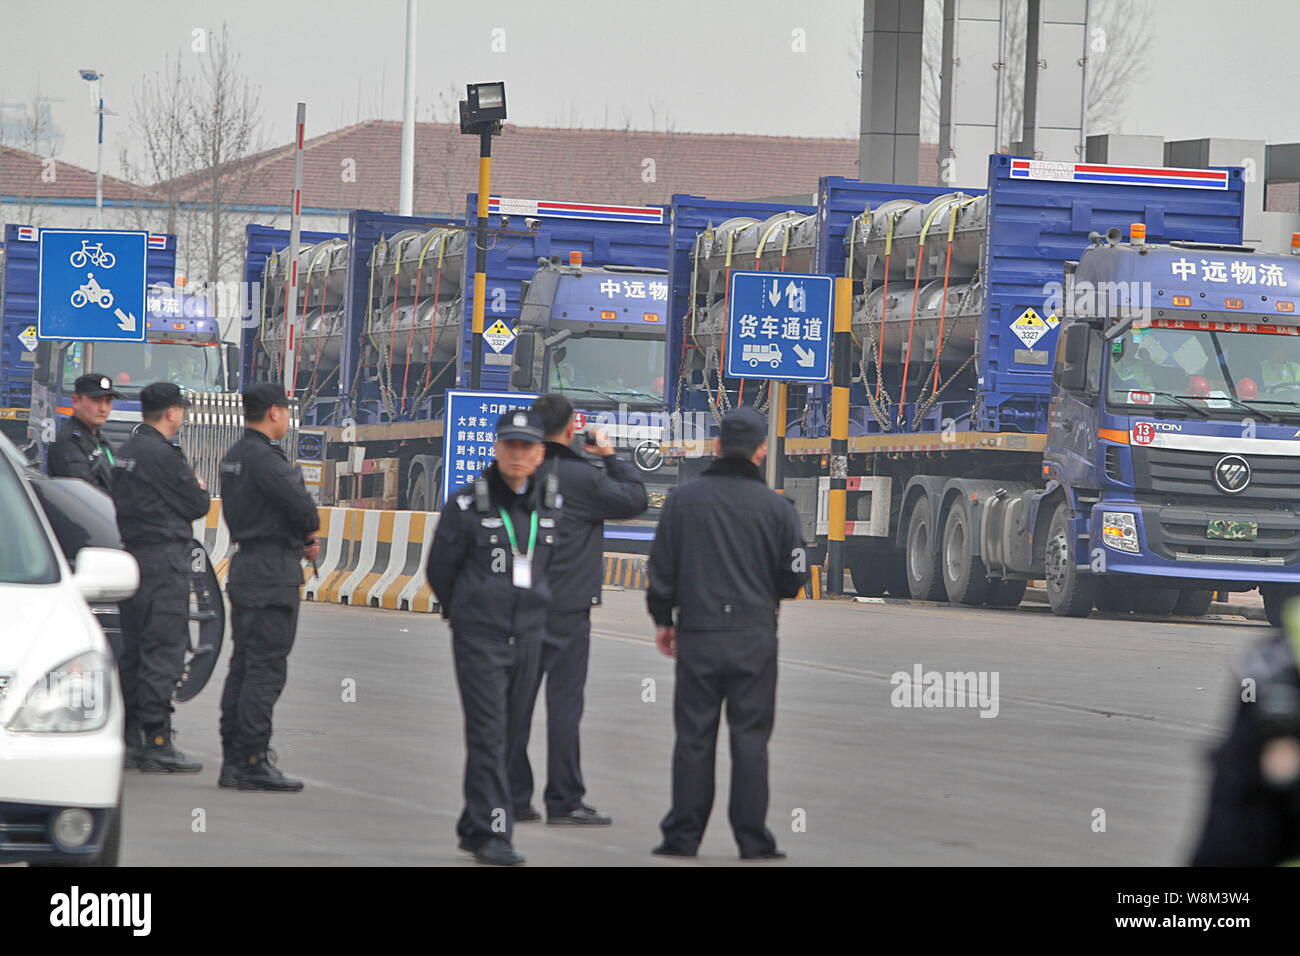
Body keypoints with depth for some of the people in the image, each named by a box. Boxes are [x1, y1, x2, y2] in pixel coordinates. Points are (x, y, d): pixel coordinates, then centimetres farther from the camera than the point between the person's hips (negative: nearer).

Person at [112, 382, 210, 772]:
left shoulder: (124, 452, 13)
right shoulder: (162, 455, -15)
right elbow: (197, 506, -10)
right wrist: (197, 488, 13)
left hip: (130, 558, 9)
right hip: (164, 559, -9)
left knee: (133, 649, 13)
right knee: (163, 652, -8)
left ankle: (127, 738, 16)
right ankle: (157, 744, -10)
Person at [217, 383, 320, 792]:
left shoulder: (234, 457, 15)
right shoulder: (264, 459, -16)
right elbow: (302, 506, -22)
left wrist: (300, 541, 8)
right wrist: (309, 535, 1)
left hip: (244, 563, 10)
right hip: (273, 574, -10)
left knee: (243, 665, 13)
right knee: (266, 669, -8)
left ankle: (233, 760, 16)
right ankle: (253, 761, -9)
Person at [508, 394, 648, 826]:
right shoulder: (582, 477, -12)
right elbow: (635, 499, -2)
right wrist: (611, 457, 7)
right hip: (567, 607, -5)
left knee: (516, 698, 8)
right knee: (564, 700, -2)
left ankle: (513, 796, 10)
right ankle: (564, 801, -1)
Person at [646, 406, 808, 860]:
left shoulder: (683, 498, -1)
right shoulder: (776, 507, -4)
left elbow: (661, 566, 2)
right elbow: (793, 578, 0)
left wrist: (662, 619, 15)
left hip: (697, 635, 1)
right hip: (755, 638, -1)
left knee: (693, 737, 6)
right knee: (750, 738, 3)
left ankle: (683, 836, 8)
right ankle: (753, 839, 2)